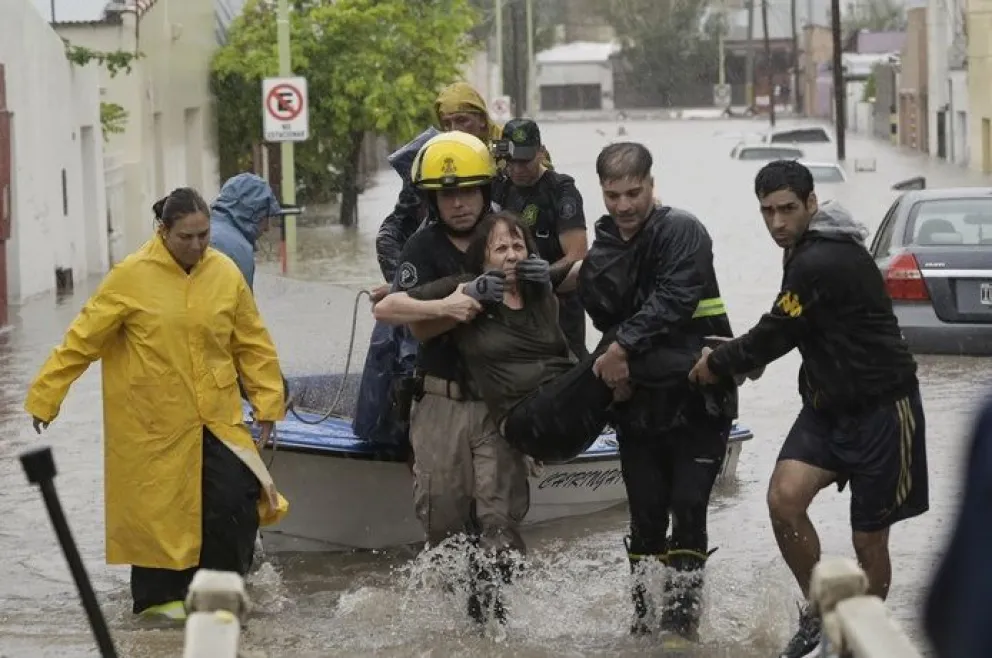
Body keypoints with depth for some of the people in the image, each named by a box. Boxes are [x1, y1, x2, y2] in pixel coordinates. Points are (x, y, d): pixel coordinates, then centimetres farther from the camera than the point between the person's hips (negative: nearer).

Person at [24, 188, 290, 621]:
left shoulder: (225, 273, -1)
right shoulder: (131, 277, -11)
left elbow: (253, 343, 8)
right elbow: (82, 340, -6)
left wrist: (267, 401, 7)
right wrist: (44, 398, -5)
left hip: (216, 418, 3)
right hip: (153, 423, -3)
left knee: (236, 500, -7)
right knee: (158, 507, 4)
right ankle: (159, 596, 23)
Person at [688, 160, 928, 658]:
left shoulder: (821, 263, -22)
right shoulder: (808, 249, 9)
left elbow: (777, 334, -16)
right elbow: (788, 332, 19)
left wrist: (718, 363, -1)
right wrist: (731, 359, 6)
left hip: (880, 409, -8)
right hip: (828, 405, 8)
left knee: (868, 541, 2)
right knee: (784, 499, -12)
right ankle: (817, 611, 6)